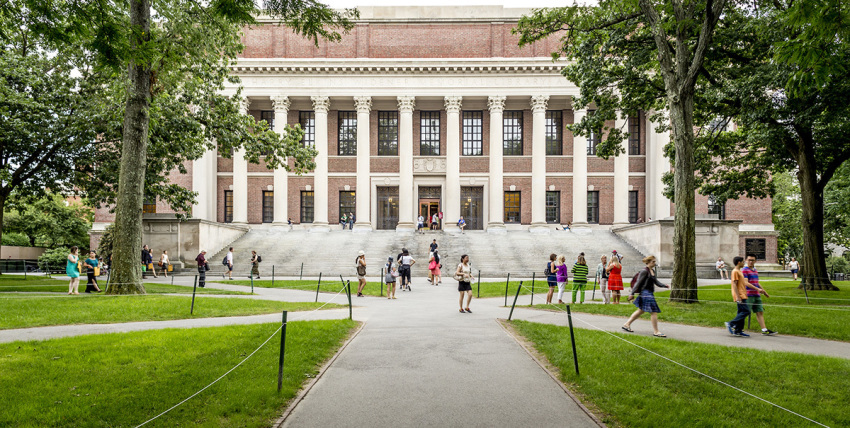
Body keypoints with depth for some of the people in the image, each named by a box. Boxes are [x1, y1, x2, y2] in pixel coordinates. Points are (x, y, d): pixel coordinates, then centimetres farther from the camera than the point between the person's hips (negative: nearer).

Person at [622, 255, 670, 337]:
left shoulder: (653, 271, 14)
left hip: (650, 293, 10)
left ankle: (627, 324, 25)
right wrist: (632, 293, -15)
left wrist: (664, 286, 0)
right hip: (645, 293, -10)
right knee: (654, 312, -6)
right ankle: (656, 331, 3)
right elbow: (638, 283, -14)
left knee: (641, 311, 17)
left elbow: (656, 282, 17)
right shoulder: (644, 271, -14)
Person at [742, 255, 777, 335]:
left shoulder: (755, 270, 18)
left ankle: (764, 330, 7)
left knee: (760, 312, 6)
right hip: (749, 295, -8)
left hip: (757, 295, 8)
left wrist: (764, 292, 32)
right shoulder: (744, 270, -8)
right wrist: (757, 289, -23)